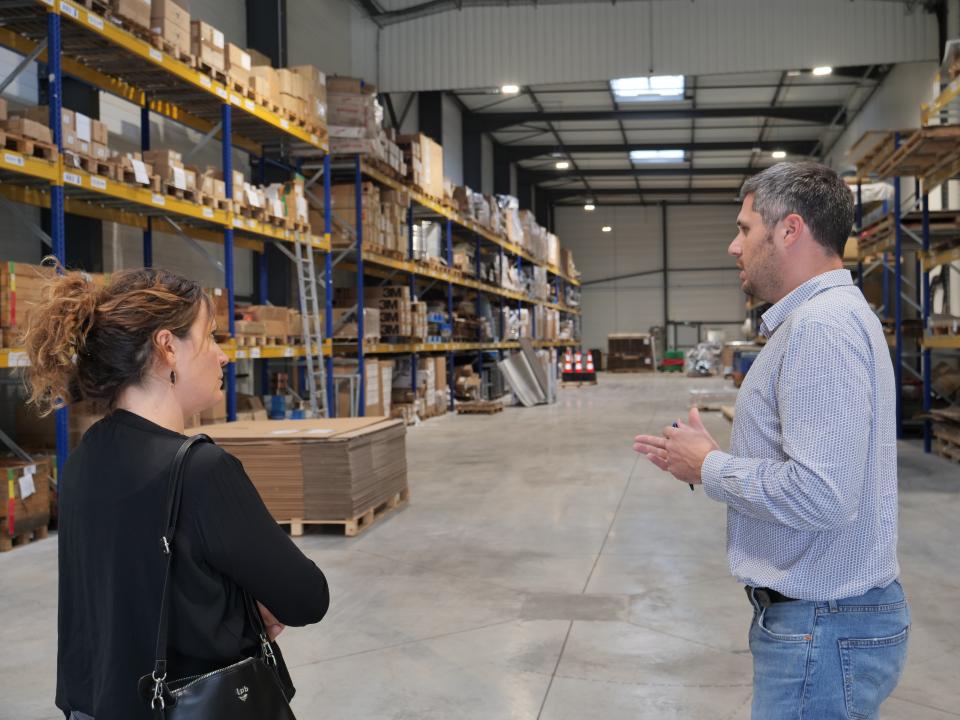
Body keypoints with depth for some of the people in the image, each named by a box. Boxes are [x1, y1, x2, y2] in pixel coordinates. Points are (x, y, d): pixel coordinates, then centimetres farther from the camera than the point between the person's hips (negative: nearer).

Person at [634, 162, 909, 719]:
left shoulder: (824, 324, -22)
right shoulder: (822, 316, 13)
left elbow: (820, 494, -31)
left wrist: (709, 467, -15)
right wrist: (707, 460, 8)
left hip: (824, 629, -10)